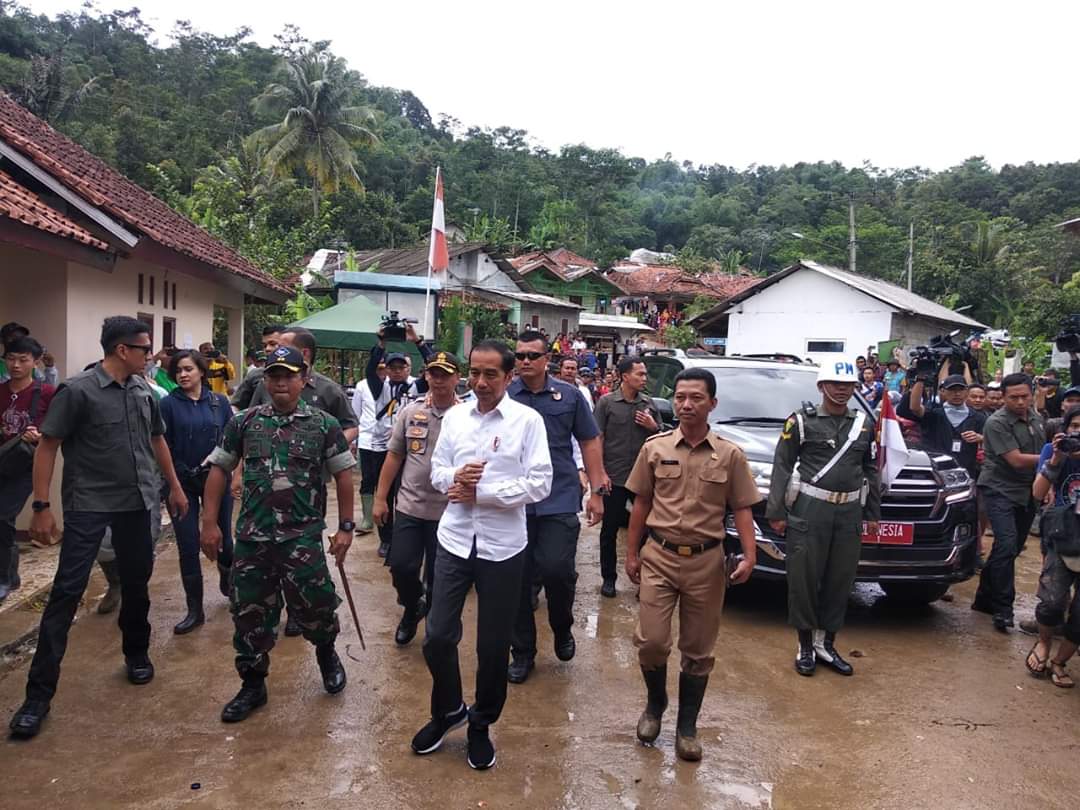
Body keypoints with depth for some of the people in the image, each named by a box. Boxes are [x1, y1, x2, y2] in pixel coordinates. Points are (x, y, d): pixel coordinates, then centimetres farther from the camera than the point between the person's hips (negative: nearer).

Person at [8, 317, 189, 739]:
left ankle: (137, 653, 36)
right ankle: (39, 693, 3)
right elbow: (46, 447, -9)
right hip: (88, 505, -5)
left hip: (137, 502, 5)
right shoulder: (77, 391, -12)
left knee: (137, 582, 14)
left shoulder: (143, 390, 6)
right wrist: (42, 506, -13)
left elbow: (157, 439, 18)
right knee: (66, 591, -4)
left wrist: (175, 486, 20)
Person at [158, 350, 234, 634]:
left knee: (223, 538, 11)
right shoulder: (169, 404, -3)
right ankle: (195, 610, 15)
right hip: (182, 483, -1)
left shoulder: (219, 402, 1)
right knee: (187, 547, 3)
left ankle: (228, 583, 42)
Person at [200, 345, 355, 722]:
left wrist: (345, 527, -1)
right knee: (250, 613, 10)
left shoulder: (324, 424, 0)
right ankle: (252, 686, 30)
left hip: (303, 537, -2)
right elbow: (219, 470, 9)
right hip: (251, 537, 3)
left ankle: (326, 652, 30)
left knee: (314, 606, -5)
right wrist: (210, 523, 5)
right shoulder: (243, 422, 5)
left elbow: (343, 475, 3)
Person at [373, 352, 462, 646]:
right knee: (401, 566, 2)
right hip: (410, 506, 2)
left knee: (438, 576, 9)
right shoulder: (410, 412, 3)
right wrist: (380, 498, 6)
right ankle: (413, 607, 32)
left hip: (448, 510, -2)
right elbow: (394, 456, 7)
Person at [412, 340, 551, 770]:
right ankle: (448, 711, 36)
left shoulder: (528, 420, -7)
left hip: (502, 546, -3)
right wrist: (454, 478, -13)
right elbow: (437, 471, 10)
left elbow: (539, 485, -12)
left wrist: (481, 493, -16)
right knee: (438, 637, 7)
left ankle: (481, 725, 35)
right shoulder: (454, 417, 5)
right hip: (454, 540, 3)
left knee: (493, 645, 10)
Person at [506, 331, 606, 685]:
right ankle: (522, 651, 25)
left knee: (557, 569, -9)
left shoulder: (569, 396, 3)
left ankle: (562, 628, 24)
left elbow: (589, 443, 8)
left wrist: (597, 491, 3)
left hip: (560, 500, -1)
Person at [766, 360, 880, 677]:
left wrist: (873, 513, 14)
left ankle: (826, 644, 24)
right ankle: (806, 647, 15)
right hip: (809, 509, -4)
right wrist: (777, 512, -8)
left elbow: (871, 470, 18)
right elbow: (782, 466, -4)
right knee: (804, 578, 1)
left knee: (840, 580, 9)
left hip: (849, 511, 5)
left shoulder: (864, 424, 12)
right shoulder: (802, 420, -2)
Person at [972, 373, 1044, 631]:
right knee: (1007, 545, -17)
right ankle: (1002, 609, -8)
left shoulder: (1037, 419, 7)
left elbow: (1044, 452, 18)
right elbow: (1016, 460, -17)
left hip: (1027, 492, 7)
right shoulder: (997, 423, -15)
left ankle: (985, 598, 23)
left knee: (1012, 548, 10)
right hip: (1000, 490, -7)